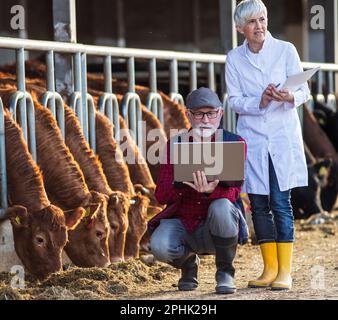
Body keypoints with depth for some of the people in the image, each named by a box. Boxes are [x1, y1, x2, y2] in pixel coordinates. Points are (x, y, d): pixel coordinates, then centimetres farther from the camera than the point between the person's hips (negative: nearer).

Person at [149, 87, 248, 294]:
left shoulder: (234, 143, -5)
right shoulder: (176, 144, 0)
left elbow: (233, 192, -15)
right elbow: (161, 196, -7)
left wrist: (211, 191, -39)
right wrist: (181, 185, -30)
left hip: (218, 228, -1)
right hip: (183, 224, 1)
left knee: (221, 207, -35)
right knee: (159, 245, -31)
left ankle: (225, 273, -11)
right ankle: (188, 263, 8)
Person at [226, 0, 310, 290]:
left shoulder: (285, 50, -1)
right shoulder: (234, 59, 4)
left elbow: (304, 90, -2)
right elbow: (234, 100, 0)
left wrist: (290, 97, -24)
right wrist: (259, 102, -19)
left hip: (283, 137, -2)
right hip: (252, 138, 2)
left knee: (281, 203, -7)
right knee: (259, 204, 4)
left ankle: (285, 272, -4)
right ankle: (270, 269, 14)